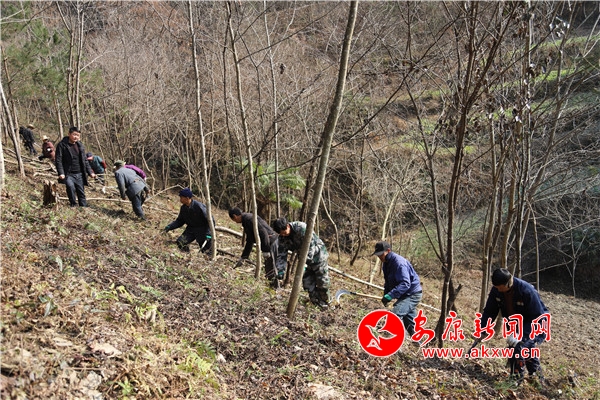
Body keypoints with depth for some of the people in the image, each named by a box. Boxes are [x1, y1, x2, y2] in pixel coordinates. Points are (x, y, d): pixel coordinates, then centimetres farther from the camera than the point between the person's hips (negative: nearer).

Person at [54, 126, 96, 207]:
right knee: (70, 186, -29)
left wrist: (90, 172, 9)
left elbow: (85, 161, 18)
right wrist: (61, 173, -18)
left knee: (81, 193, 5)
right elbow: (58, 160, -7)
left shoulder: (80, 146, 12)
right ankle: (73, 205, -12)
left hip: (79, 174, 5)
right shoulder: (62, 145, -3)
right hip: (68, 174, -5)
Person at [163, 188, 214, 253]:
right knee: (180, 242, -16)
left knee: (206, 250, -5)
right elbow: (179, 221, 9)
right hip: (190, 230, 5)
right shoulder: (183, 208, -4)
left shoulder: (199, 206, -23)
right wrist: (169, 227, -6)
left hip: (202, 230, -5)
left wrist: (208, 234, -27)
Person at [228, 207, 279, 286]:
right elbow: (249, 242, 28)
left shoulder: (248, 218, -13)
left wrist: (266, 250, -22)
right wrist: (242, 257, 32)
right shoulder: (246, 221, 20)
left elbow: (263, 232, -23)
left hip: (271, 243, -10)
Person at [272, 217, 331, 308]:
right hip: (306, 258, 7)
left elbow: (310, 245, -32)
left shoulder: (301, 228, -30)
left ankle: (325, 303, 21)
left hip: (317, 255, -6)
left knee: (322, 281, 3)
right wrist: (280, 271, -20)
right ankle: (315, 302, 19)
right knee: (307, 281, 4)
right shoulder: (282, 238, -8)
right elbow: (281, 255, -8)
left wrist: (304, 262, -37)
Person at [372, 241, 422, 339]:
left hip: (412, 294, -10)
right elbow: (388, 282, 16)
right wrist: (385, 295, 0)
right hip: (405, 295, 10)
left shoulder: (399, 262, -26)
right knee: (409, 323, 19)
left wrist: (390, 295, -39)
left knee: (395, 315, -26)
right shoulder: (386, 263, 5)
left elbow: (405, 283, -33)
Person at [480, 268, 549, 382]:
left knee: (519, 346, -24)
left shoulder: (527, 291, -32)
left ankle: (517, 379, -12)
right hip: (517, 327, 7)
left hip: (537, 327, -7)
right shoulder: (496, 290, -14)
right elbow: (489, 311, -3)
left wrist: (521, 335, -37)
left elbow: (537, 317, -28)